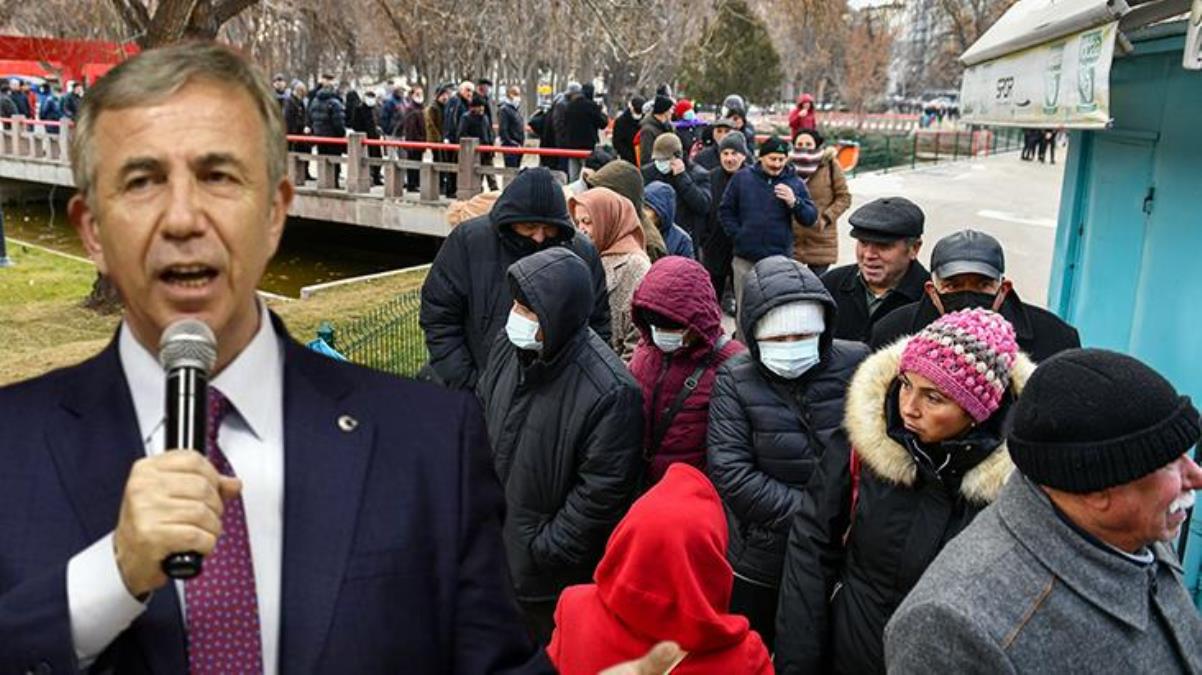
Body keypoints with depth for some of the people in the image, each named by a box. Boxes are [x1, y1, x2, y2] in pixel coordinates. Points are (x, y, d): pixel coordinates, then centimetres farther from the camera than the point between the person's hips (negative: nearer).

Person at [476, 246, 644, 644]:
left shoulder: (609, 391, -29)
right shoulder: (509, 345, -7)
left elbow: (602, 491, -23)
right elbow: (480, 416, 9)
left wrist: (546, 549, -16)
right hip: (494, 544, 7)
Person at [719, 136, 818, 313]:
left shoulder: (795, 183, 4)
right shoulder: (742, 178, 3)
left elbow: (811, 219, 1)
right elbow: (726, 211, 8)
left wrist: (794, 202, -17)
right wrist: (738, 236, -2)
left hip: (780, 259, 0)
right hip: (745, 258, 0)